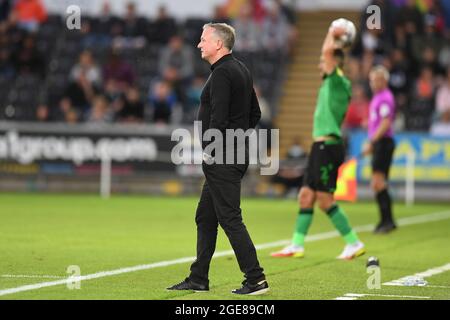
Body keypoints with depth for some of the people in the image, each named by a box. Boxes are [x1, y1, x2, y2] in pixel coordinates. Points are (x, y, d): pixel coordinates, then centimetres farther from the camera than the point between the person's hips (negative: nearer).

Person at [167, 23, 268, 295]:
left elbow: (218, 118, -23)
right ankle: (198, 279, 20)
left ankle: (256, 280, -8)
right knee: (205, 216, 15)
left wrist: (209, 149, -15)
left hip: (221, 159, -10)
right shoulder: (241, 70, 16)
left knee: (230, 218, -8)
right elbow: (255, 113, 22)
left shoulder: (222, 74, -15)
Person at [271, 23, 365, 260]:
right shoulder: (330, 83, 15)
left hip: (328, 146, -10)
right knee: (306, 196, 9)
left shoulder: (339, 82, -11)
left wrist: (332, 35, -9)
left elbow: (328, 51, -19)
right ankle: (297, 245, 11)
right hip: (320, 146, 10)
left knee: (325, 200, -8)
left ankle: (354, 243, -2)